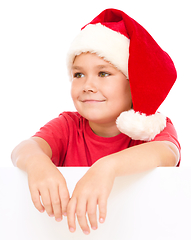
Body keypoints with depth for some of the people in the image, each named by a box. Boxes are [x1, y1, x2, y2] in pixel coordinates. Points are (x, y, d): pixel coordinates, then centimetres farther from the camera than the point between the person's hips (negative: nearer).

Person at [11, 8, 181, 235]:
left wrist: (108, 166, -43)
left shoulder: (152, 128, -4)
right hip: (71, 231, 2)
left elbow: (167, 153, -25)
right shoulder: (67, 126, 1)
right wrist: (36, 160, -39)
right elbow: (24, 148, -16)